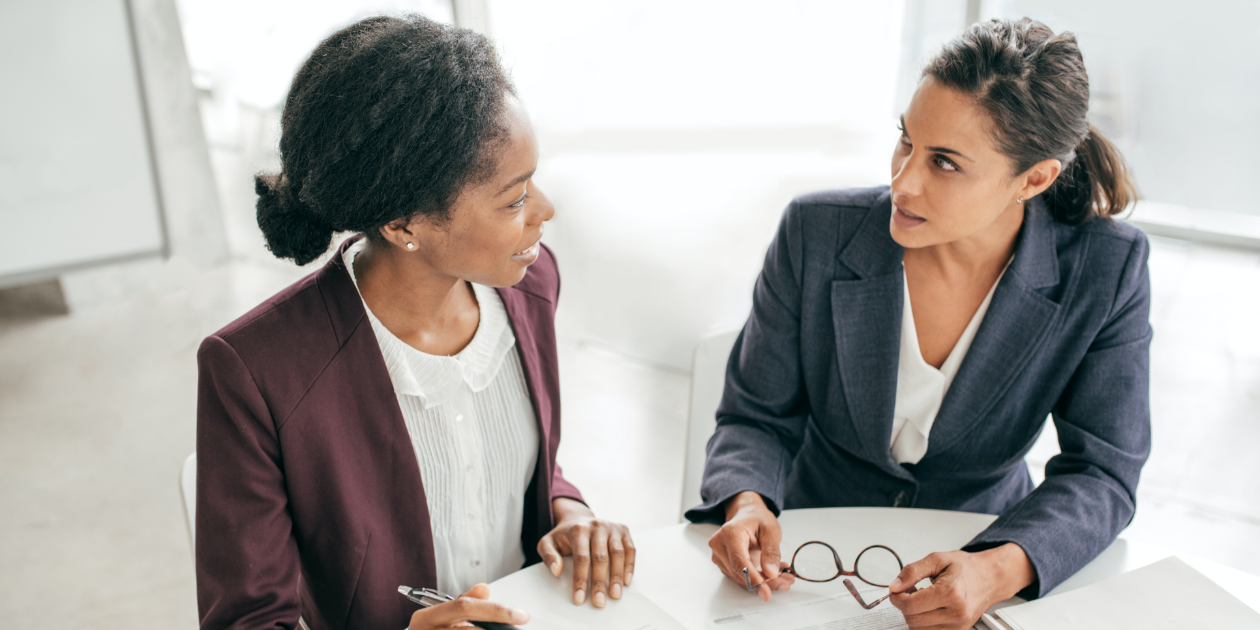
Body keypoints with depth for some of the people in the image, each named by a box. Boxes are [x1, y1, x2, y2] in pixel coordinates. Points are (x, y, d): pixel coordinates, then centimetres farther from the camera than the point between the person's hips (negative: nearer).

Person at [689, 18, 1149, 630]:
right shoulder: (816, 233, -14)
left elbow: (1100, 474, -10)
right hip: (817, 553, -2)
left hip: (979, 546, 3)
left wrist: (1000, 569, -29)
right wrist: (746, 504, -28)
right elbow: (757, 417, -6)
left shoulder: (1105, 271, -13)